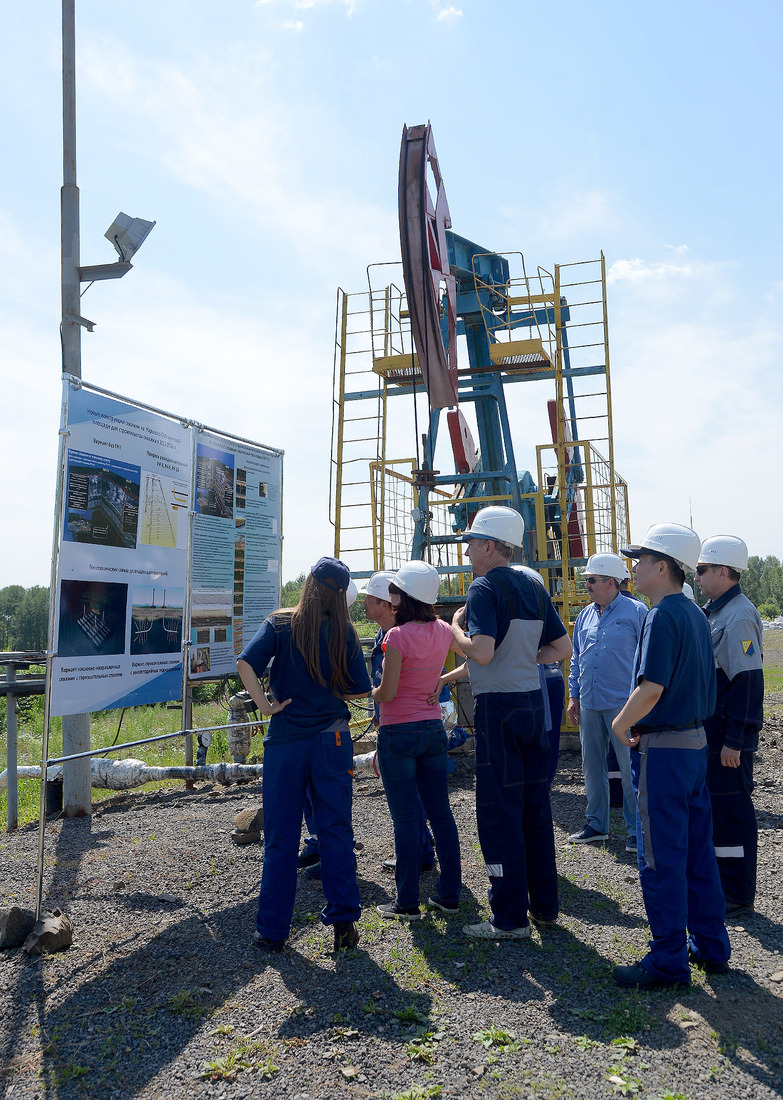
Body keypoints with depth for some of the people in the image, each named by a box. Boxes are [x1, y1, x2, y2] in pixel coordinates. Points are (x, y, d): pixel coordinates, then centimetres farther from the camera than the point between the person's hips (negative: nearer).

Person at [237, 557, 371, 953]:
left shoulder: (280, 625, -4)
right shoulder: (345, 633, -1)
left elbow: (245, 663, -19)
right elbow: (360, 690, 1)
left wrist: (265, 705, -10)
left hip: (285, 740, 0)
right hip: (332, 738, 1)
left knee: (280, 838, 9)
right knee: (336, 831, 11)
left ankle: (272, 930, 17)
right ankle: (343, 920, 14)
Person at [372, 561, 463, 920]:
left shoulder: (398, 636, -17)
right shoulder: (442, 631, 1)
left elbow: (387, 693, -17)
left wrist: (372, 692, 3)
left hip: (399, 732, -6)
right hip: (433, 727, 6)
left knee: (405, 819, 2)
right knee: (441, 813, 12)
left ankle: (407, 903, 12)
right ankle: (449, 895, 21)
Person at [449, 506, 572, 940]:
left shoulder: (485, 588, -13)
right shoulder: (534, 588, 11)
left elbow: (481, 653, -24)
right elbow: (563, 648, 12)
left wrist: (455, 628, -7)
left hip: (498, 708, -8)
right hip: (533, 701, 8)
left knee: (499, 812, 1)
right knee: (535, 807, 15)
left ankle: (510, 918, 9)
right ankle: (545, 906, 26)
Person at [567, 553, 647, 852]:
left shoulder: (636, 612, -4)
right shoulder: (585, 615, 13)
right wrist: (574, 696, 14)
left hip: (623, 704, -6)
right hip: (589, 704, 6)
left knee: (630, 768, -2)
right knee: (592, 766, 13)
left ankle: (636, 830, 11)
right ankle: (596, 824, 26)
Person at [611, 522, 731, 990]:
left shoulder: (662, 617, -18)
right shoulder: (696, 615, 10)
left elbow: (651, 689, -24)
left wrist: (621, 724, -8)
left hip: (663, 748, -9)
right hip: (696, 741, 9)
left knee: (661, 856, 1)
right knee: (698, 848, 17)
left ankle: (669, 960, 11)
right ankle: (710, 946, 29)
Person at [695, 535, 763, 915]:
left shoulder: (739, 616, -18)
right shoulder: (714, 612, 13)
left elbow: (747, 683, -22)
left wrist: (734, 741, -22)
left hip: (728, 737, -9)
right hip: (710, 732, 10)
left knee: (731, 811, 1)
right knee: (713, 806, 17)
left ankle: (738, 894, 13)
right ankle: (719, 881, 30)